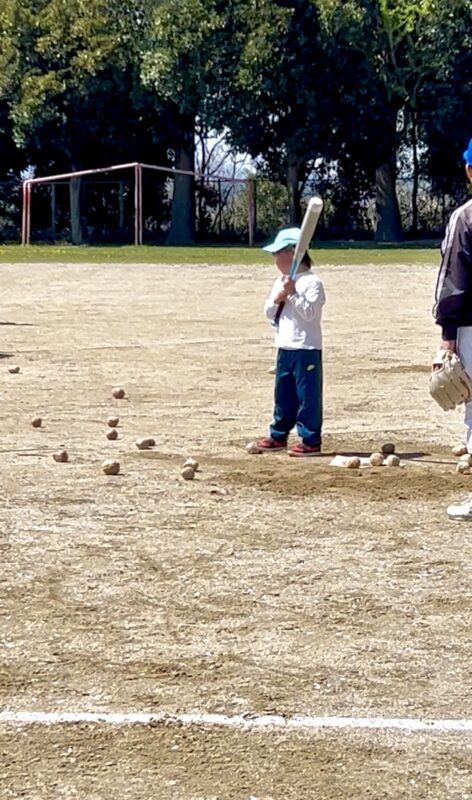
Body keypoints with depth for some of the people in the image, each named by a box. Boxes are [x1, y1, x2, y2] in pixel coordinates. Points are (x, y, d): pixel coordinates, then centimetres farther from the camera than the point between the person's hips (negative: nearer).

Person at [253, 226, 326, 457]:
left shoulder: (312, 282, -11)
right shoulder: (281, 281, 14)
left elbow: (309, 313, -19)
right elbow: (269, 312, 12)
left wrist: (293, 294, -24)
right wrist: (278, 298, -7)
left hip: (306, 349, -8)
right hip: (284, 349, 8)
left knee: (307, 396, -4)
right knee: (283, 394, 16)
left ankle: (311, 440, 0)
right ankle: (278, 435, 27)